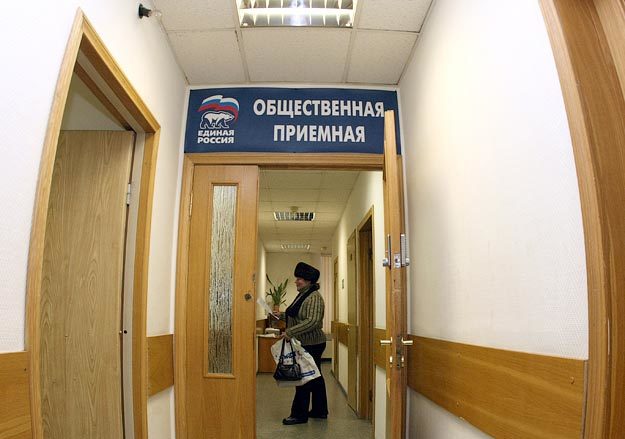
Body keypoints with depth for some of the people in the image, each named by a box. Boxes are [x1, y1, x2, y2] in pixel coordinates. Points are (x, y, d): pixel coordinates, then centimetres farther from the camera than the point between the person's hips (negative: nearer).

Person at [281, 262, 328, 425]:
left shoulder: (314, 297, -17)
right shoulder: (302, 295, 13)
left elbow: (312, 321, -28)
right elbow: (297, 317, 22)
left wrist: (290, 332, -27)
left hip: (311, 345, -10)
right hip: (305, 344, 10)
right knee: (315, 377, 16)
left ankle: (299, 415, 8)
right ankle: (320, 411, 26)